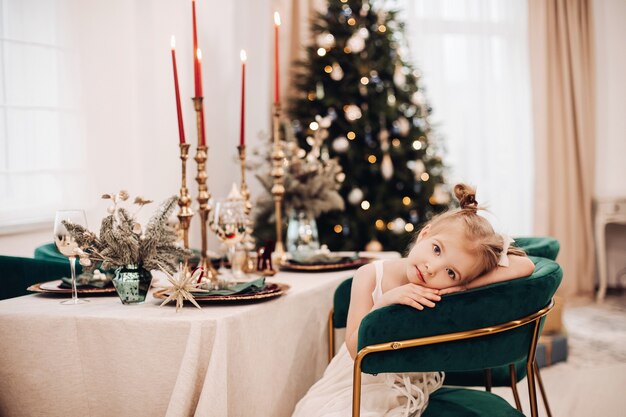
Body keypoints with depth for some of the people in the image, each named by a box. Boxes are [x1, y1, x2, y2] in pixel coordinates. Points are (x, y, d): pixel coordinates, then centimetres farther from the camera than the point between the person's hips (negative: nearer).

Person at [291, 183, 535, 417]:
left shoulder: (445, 294, -16)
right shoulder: (370, 276, -14)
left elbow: (524, 266, -24)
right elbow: (357, 349, -17)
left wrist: (465, 285, -32)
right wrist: (383, 303, -32)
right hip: (357, 382, 0)